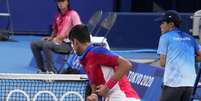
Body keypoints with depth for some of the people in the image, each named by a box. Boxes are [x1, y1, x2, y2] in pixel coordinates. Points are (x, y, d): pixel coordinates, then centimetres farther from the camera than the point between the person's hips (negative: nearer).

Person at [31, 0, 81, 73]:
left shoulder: (73, 14, -6)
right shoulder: (58, 15, 14)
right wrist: (51, 37, 2)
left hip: (68, 44, -8)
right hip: (57, 41, 8)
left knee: (46, 45, -32)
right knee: (34, 44, -4)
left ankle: (51, 71, -24)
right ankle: (42, 70, 0)